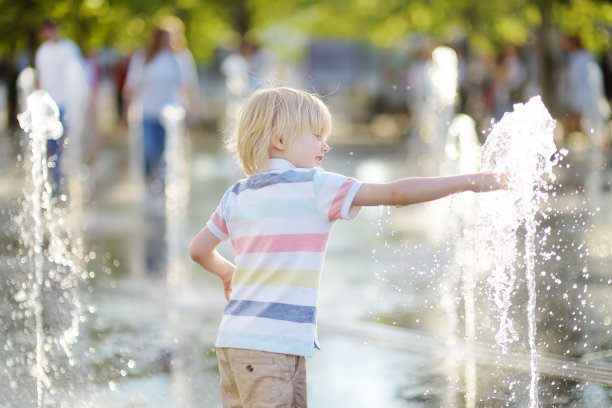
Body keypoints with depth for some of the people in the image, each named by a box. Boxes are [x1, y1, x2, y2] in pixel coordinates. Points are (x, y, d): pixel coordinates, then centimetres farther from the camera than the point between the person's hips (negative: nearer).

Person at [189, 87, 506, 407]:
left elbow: (199, 249, 21)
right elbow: (396, 194, -10)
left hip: (234, 338, 8)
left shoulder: (237, 195, 12)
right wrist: (469, 182, -6)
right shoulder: (314, 187, -8)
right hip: (272, 344, -8)